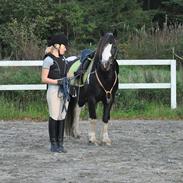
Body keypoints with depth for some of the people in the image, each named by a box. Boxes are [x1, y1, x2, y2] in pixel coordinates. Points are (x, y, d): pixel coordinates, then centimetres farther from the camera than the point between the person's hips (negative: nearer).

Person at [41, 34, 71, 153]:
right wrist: (58, 81, -19)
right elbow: (44, 79, -11)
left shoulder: (63, 59, 13)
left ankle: (60, 144, 11)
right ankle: (53, 144, 5)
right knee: (54, 117, -2)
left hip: (64, 91, 7)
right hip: (54, 91, -7)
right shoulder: (48, 60, -8)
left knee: (62, 117, 6)